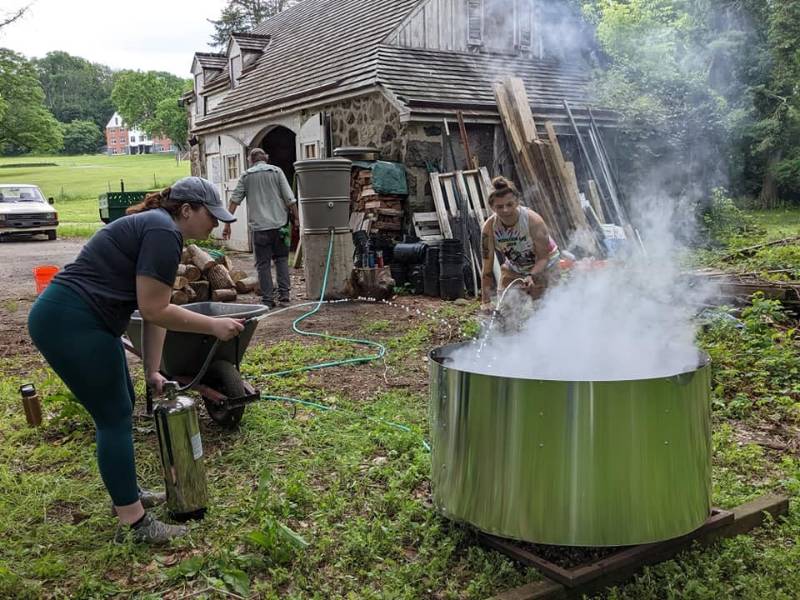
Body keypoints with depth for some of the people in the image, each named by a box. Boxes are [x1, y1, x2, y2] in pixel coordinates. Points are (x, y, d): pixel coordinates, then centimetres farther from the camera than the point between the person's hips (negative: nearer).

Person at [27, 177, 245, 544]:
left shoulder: (156, 228, 17)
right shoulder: (164, 232, -15)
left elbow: (153, 309, 17)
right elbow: (154, 311, -17)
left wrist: (152, 371, 16)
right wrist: (213, 326, -9)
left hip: (68, 318, 10)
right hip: (70, 324, -10)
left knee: (119, 408, 18)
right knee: (114, 417, -3)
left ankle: (126, 494, 33)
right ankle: (133, 524, 7)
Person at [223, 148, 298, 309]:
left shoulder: (246, 176, 7)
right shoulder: (276, 171, 5)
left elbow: (234, 200, 3)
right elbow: (290, 199, -1)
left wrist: (227, 224, 6)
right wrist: (296, 218, 7)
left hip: (259, 226, 0)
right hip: (279, 224, 1)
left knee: (263, 264, 4)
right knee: (281, 259, 12)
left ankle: (268, 299, 3)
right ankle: (284, 295, 6)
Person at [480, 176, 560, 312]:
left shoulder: (533, 221, -32)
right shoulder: (489, 227, -25)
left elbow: (543, 258, -25)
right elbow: (487, 267, -22)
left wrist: (531, 276, -44)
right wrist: (485, 300, -28)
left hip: (543, 266, -3)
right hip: (513, 268, 3)